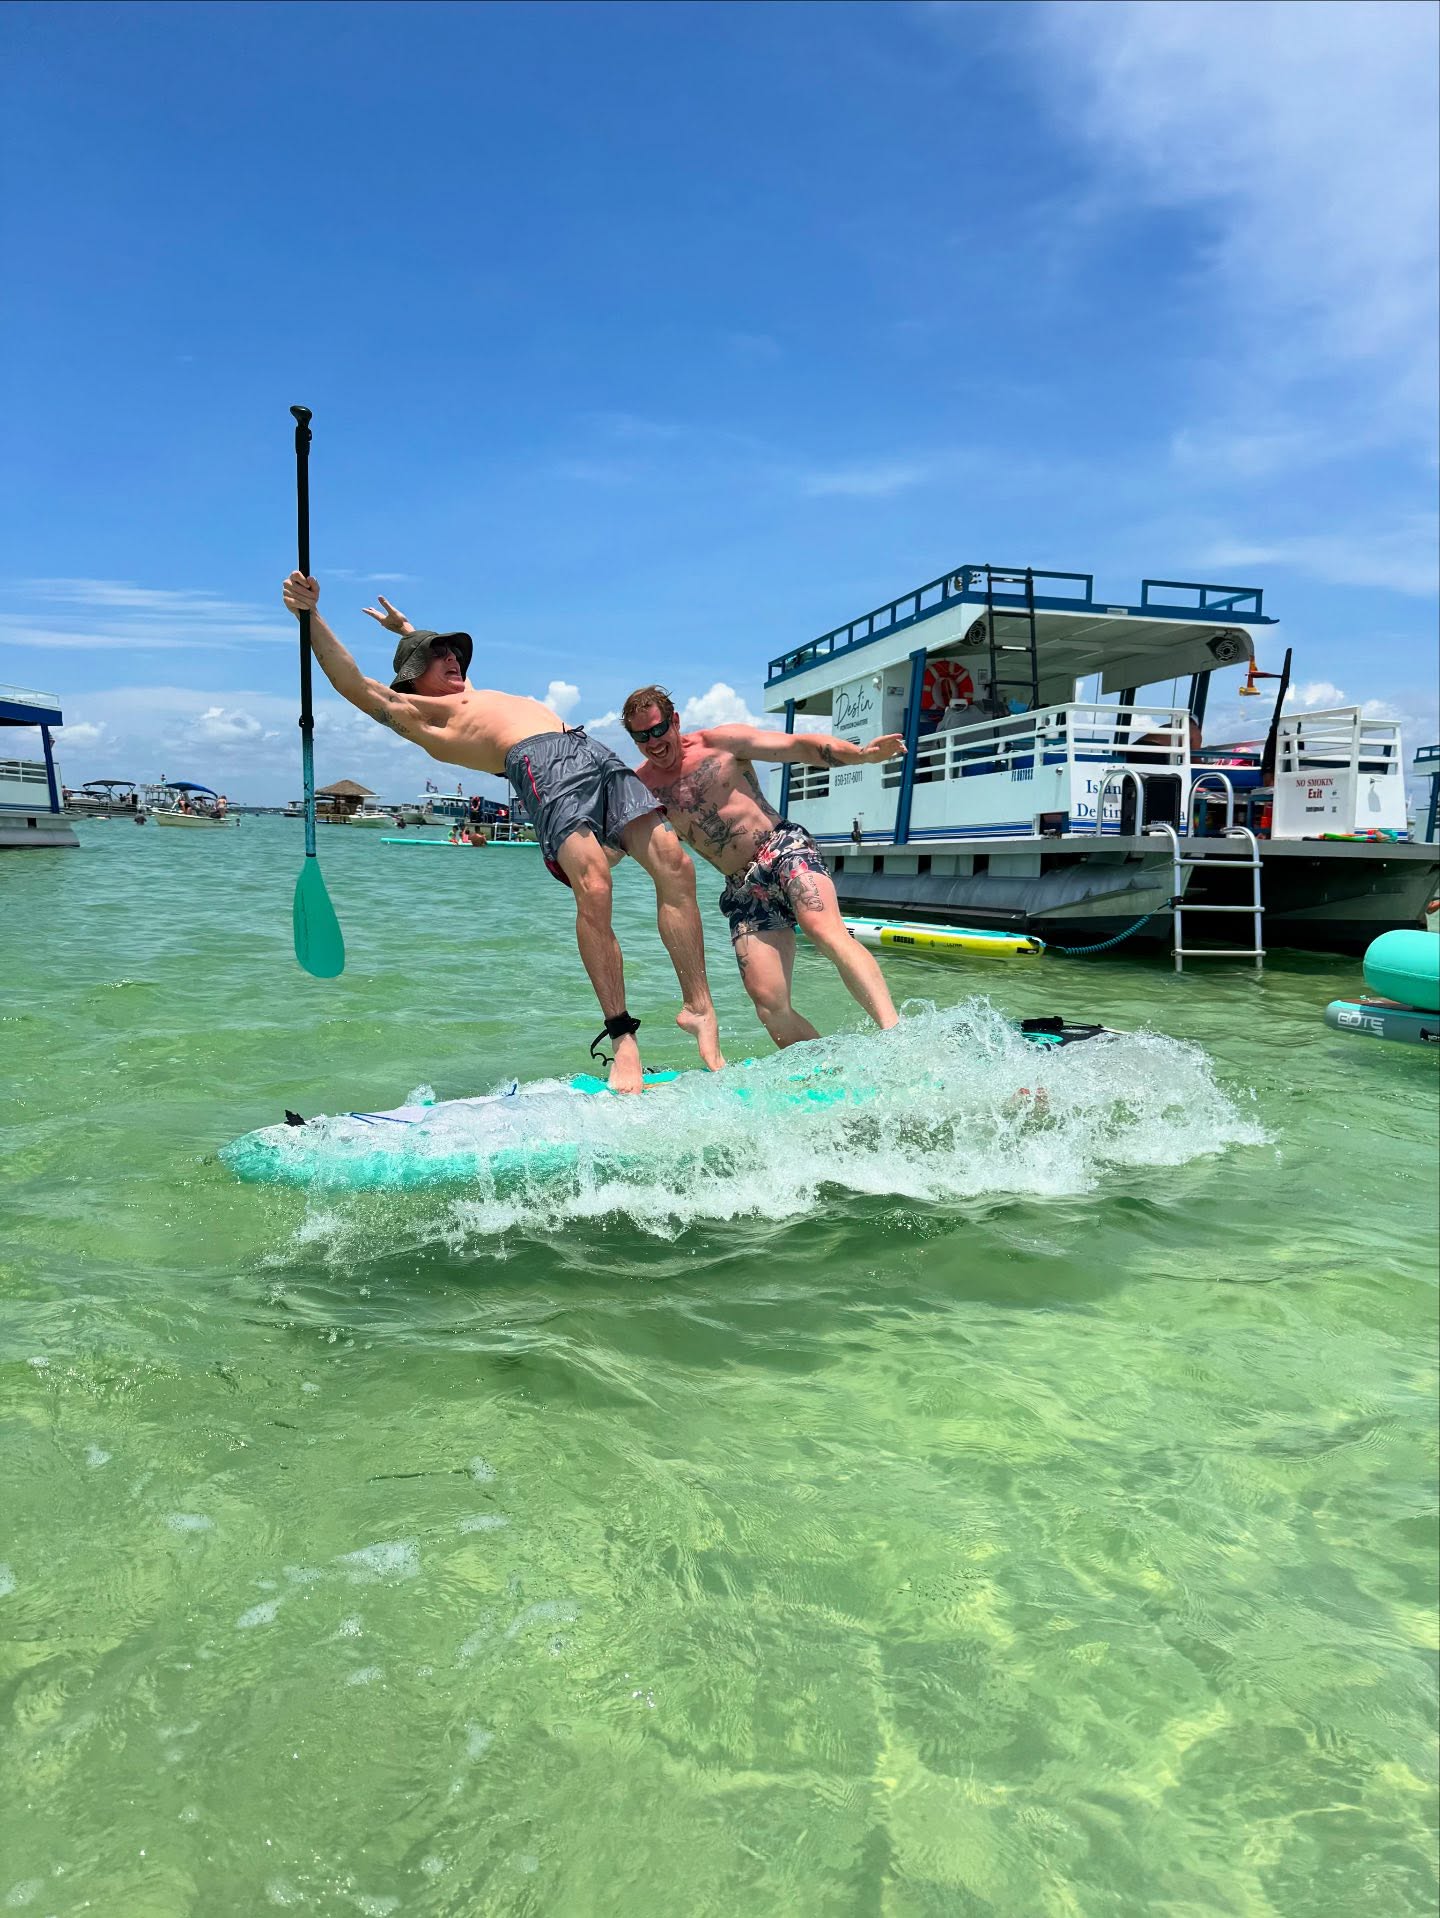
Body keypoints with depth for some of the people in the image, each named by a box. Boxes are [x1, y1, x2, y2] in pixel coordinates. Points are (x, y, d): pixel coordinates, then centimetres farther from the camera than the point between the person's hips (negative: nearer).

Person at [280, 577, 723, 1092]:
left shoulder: (469, 694, 39)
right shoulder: (416, 712, 16)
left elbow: (444, 655, 62)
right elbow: (354, 683, 2)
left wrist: (403, 627, 68)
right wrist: (312, 616, -5)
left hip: (596, 755, 8)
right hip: (542, 765, -8)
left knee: (674, 866, -12)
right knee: (593, 889, -27)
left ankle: (698, 1009, -11)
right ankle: (622, 1038, -22)